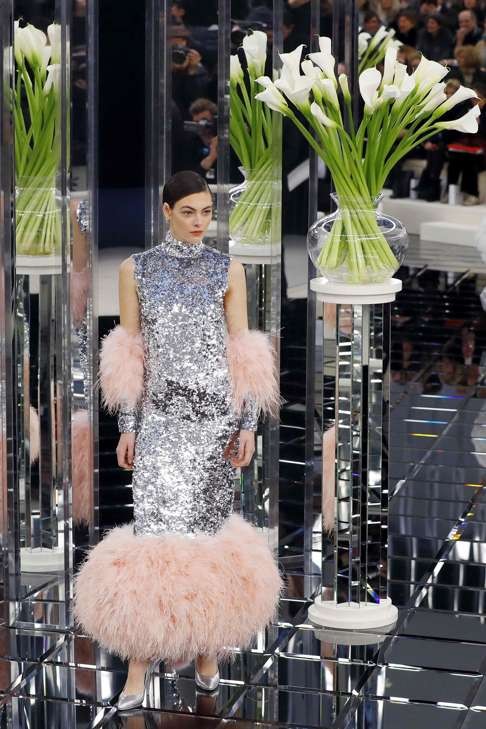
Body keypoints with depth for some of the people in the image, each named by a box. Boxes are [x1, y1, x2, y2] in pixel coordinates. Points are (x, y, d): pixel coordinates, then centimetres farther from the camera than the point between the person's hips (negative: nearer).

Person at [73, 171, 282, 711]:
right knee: (156, 526, -10)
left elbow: (242, 353, 4)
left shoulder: (228, 271, 5)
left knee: (208, 523, 4)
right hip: (160, 417, -1)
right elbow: (129, 355, 4)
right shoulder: (135, 270, 4)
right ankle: (140, 658, -9)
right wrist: (127, 425, 0)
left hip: (216, 414, 1)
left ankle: (206, 643, 16)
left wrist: (248, 423, -3)